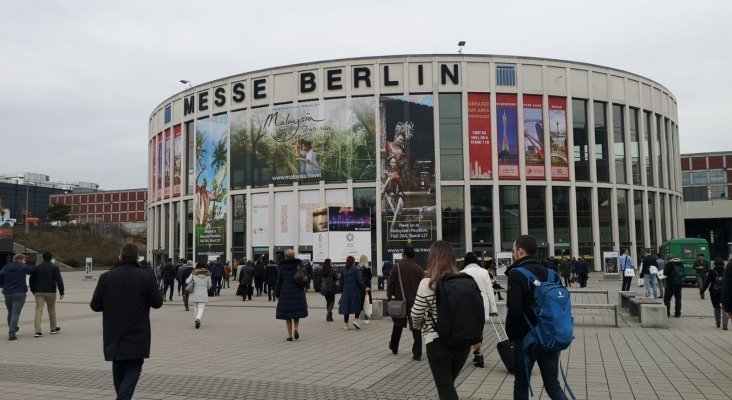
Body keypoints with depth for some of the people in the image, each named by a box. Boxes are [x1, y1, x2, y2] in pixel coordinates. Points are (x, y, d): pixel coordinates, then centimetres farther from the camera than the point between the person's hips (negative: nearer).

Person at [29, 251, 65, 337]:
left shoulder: (37, 267, 6)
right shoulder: (54, 267, -4)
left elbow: (31, 279, 13)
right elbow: (59, 280, -10)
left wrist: (33, 290, 26)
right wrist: (61, 292, -6)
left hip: (38, 292, 2)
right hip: (50, 292, -2)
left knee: (38, 310, -2)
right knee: (51, 309, 12)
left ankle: (38, 331, -12)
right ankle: (53, 328, 23)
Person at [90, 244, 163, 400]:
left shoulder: (106, 277, -4)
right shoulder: (146, 277, -9)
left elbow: (95, 305, -1)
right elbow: (157, 303, -5)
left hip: (113, 334, 3)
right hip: (137, 335, -3)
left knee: (118, 369, 19)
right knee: (133, 369, 4)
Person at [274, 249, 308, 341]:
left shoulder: (281, 267, -2)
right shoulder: (298, 265, 1)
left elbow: (279, 281, -1)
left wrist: (276, 294, 8)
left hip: (285, 293, -1)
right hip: (298, 293, 1)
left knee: (287, 314, 7)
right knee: (297, 313, 15)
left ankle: (290, 335, 6)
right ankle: (296, 329, -6)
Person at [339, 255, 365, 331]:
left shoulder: (343, 271, 7)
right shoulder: (356, 270, -7)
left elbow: (341, 282, 10)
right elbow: (359, 280, -13)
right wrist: (364, 288, -3)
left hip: (346, 292, 4)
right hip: (355, 291, -4)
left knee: (346, 307, 7)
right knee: (358, 305, 10)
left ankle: (346, 325, 6)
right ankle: (355, 320, -6)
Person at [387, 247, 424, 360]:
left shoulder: (397, 266, -6)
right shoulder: (419, 269, 1)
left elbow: (391, 283, -6)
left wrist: (389, 296, 4)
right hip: (415, 302, 0)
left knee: (398, 325, 20)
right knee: (416, 328, 2)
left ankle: (394, 347, 34)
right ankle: (417, 353, -2)